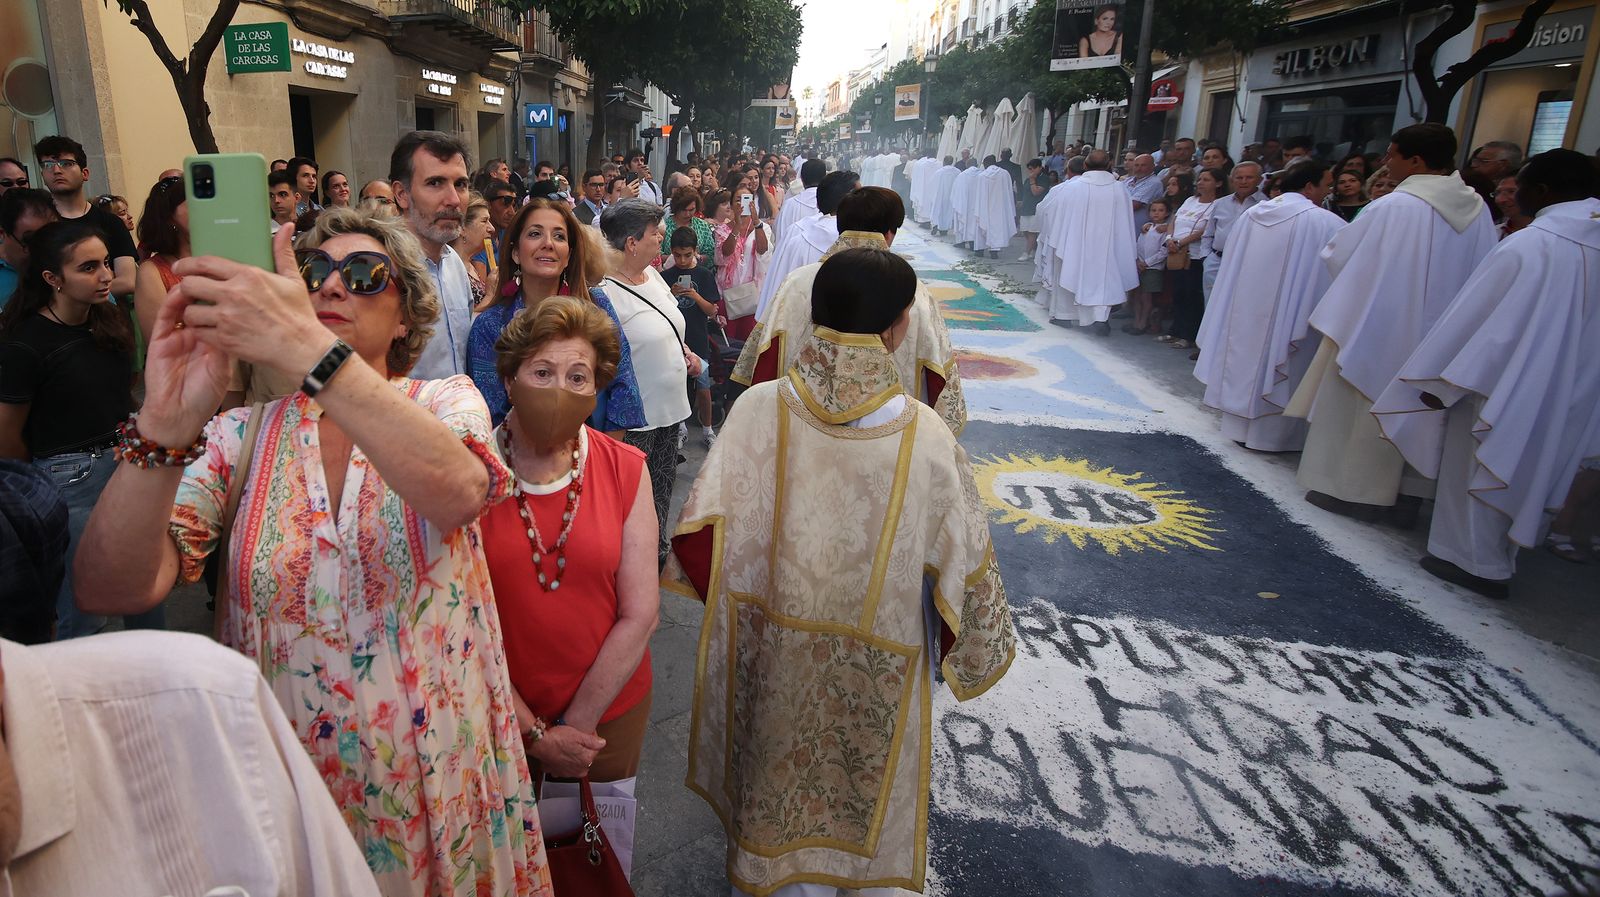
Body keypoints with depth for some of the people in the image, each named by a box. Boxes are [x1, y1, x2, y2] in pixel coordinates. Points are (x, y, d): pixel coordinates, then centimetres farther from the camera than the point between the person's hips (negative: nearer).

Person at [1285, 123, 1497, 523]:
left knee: (1366, 407, 7)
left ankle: (1352, 489, 14)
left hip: (1378, 328, -6)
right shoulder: (1477, 209, 0)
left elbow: (1338, 255, -8)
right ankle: (1405, 491, 24)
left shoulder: (1392, 208, -19)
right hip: (1435, 336, 6)